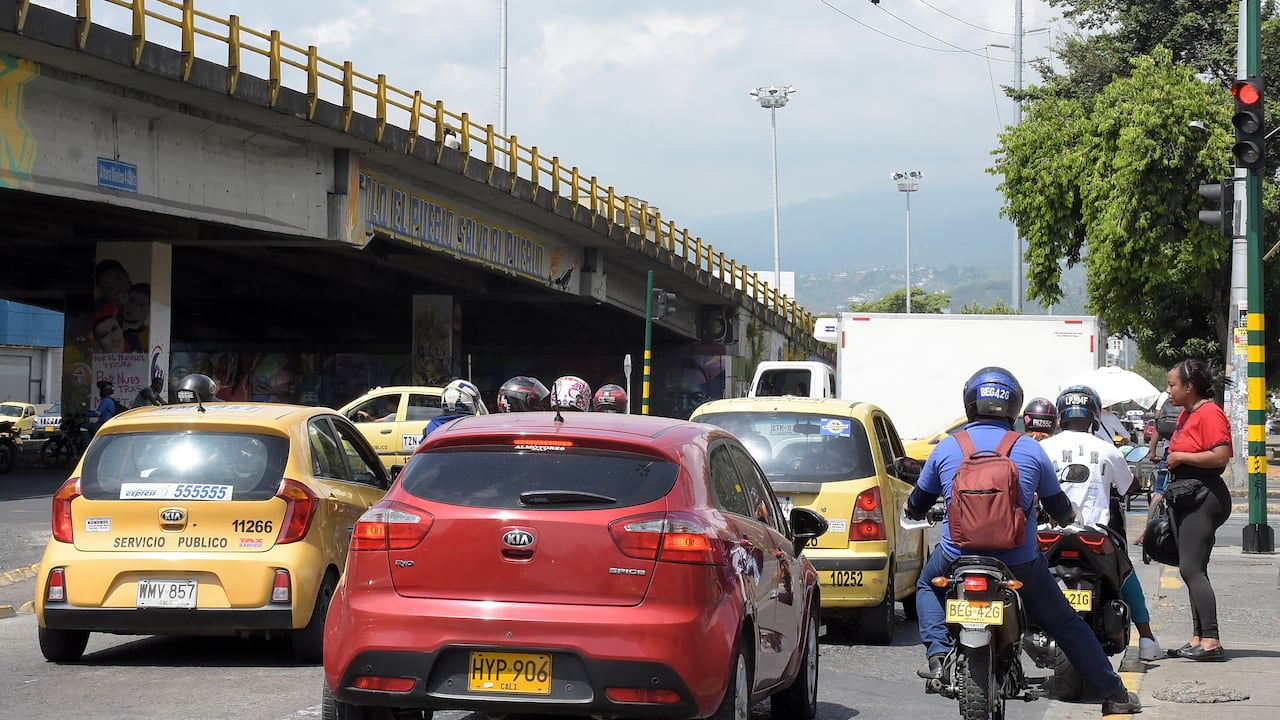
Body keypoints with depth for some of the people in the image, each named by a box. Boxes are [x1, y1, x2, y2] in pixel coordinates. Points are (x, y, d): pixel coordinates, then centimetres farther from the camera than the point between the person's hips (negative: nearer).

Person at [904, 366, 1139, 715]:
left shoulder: (946, 447, 0)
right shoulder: (1030, 450, -1)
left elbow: (916, 505, 13)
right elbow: (1059, 508, 10)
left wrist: (911, 509, 38)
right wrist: (1066, 517, 35)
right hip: (1020, 563, 0)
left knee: (928, 586, 31)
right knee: (1064, 622, 17)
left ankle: (938, 653, 9)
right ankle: (1113, 693, 21)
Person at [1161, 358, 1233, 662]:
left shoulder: (1210, 413, -13)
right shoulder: (1186, 414, 17)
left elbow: (1221, 456, -23)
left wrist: (1179, 457, -16)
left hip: (1204, 497, -11)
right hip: (1185, 497, 11)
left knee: (1191, 568, -16)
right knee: (1192, 570, 10)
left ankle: (1211, 642, -19)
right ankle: (1198, 639, 13)